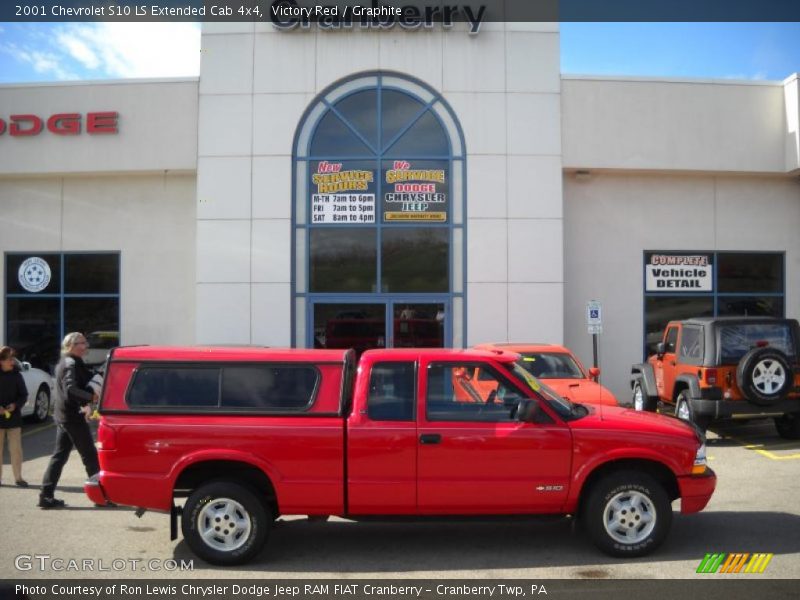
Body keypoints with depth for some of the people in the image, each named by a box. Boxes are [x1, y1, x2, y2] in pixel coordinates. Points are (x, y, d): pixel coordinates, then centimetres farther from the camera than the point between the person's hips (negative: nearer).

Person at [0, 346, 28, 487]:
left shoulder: (16, 375, -1)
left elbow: (24, 395, 2)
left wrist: (15, 405, -15)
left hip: (14, 417, 1)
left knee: (16, 449, 2)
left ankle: (18, 477, 9)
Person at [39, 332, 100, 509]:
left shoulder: (64, 363, 16)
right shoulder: (71, 364, -15)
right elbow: (70, 390, -28)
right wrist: (92, 397, -32)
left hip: (63, 415, 10)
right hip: (72, 416, -10)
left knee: (60, 455, 11)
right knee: (90, 455, -2)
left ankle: (46, 495, 12)